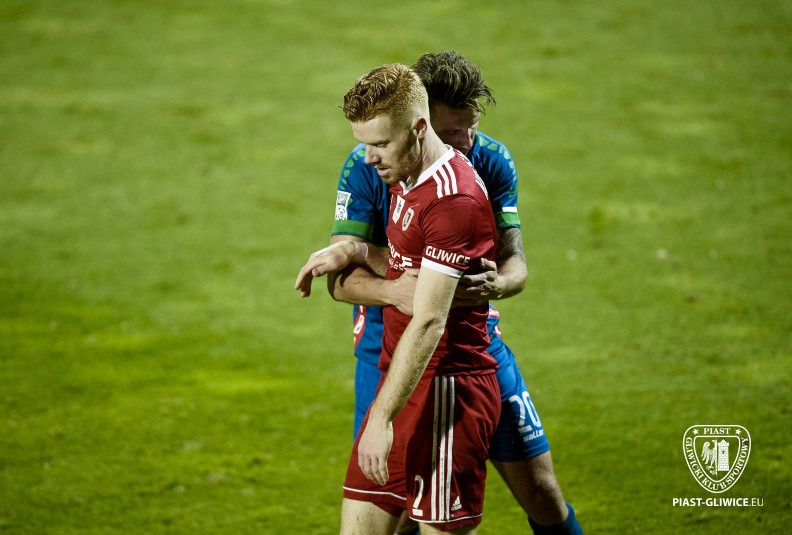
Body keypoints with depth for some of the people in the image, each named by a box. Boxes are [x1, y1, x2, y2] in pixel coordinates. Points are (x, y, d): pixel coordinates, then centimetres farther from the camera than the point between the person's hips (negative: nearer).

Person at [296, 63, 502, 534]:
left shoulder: (453, 199, -20)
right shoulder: (407, 180, 11)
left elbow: (428, 322, -23)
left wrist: (382, 418, -25)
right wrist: (354, 251, 5)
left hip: (445, 391, -9)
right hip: (403, 382, 9)